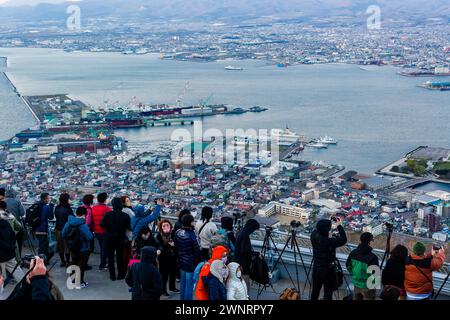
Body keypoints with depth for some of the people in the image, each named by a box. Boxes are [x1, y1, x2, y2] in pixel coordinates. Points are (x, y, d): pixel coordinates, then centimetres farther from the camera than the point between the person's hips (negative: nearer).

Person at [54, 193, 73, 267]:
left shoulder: (57, 208, 2)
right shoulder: (68, 209, -17)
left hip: (58, 229, 6)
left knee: (60, 246, 14)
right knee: (67, 246, 2)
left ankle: (63, 261, 21)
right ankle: (67, 262, 6)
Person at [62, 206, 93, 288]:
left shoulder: (68, 223, -6)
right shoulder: (83, 225, -27)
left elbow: (63, 234, 4)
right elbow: (89, 237, -28)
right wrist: (92, 234, -7)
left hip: (73, 249, 6)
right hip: (83, 249, -6)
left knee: (74, 263, 22)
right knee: (82, 265, 9)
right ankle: (81, 282, 16)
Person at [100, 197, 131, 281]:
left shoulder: (108, 215, -15)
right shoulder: (125, 216, -13)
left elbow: (102, 225, -16)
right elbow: (129, 227, -9)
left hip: (109, 239, 0)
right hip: (121, 239, 1)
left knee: (110, 257, 12)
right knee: (120, 257, 15)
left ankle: (112, 275, 12)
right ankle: (120, 275, 19)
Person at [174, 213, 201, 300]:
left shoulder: (178, 233, -2)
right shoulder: (191, 235, -22)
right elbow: (197, 250, -17)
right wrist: (198, 260, -3)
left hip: (182, 261, 7)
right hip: (191, 263, -7)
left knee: (183, 282, 20)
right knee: (189, 283, 2)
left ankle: (182, 298, 30)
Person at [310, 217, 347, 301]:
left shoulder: (314, 236, -11)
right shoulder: (329, 241, -28)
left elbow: (317, 229, 12)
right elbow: (344, 240, -16)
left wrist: (329, 221, 9)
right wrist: (339, 225, -13)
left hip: (316, 268, 6)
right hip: (327, 270, -6)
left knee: (315, 290, 20)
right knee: (328, 292, 6)